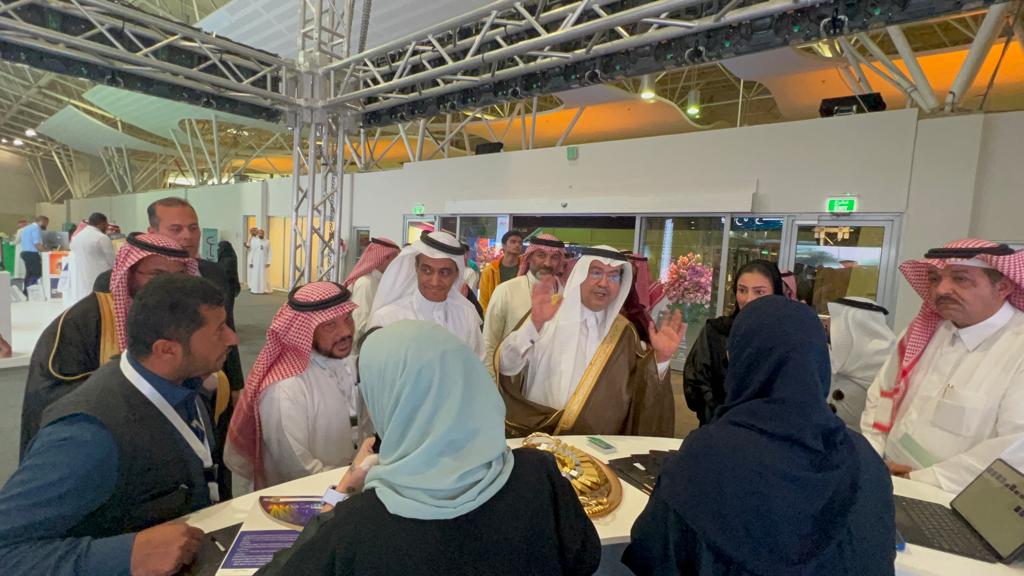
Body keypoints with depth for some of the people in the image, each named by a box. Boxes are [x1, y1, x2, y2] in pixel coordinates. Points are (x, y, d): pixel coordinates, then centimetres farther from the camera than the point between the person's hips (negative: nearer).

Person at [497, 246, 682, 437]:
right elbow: (506, 367, -10)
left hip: (594, 442, 2)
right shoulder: (545, 312, -2)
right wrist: (534, 323, -23)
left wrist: (660, 358, -9)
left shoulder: (623, 332, 6)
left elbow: (639, 394, 5)